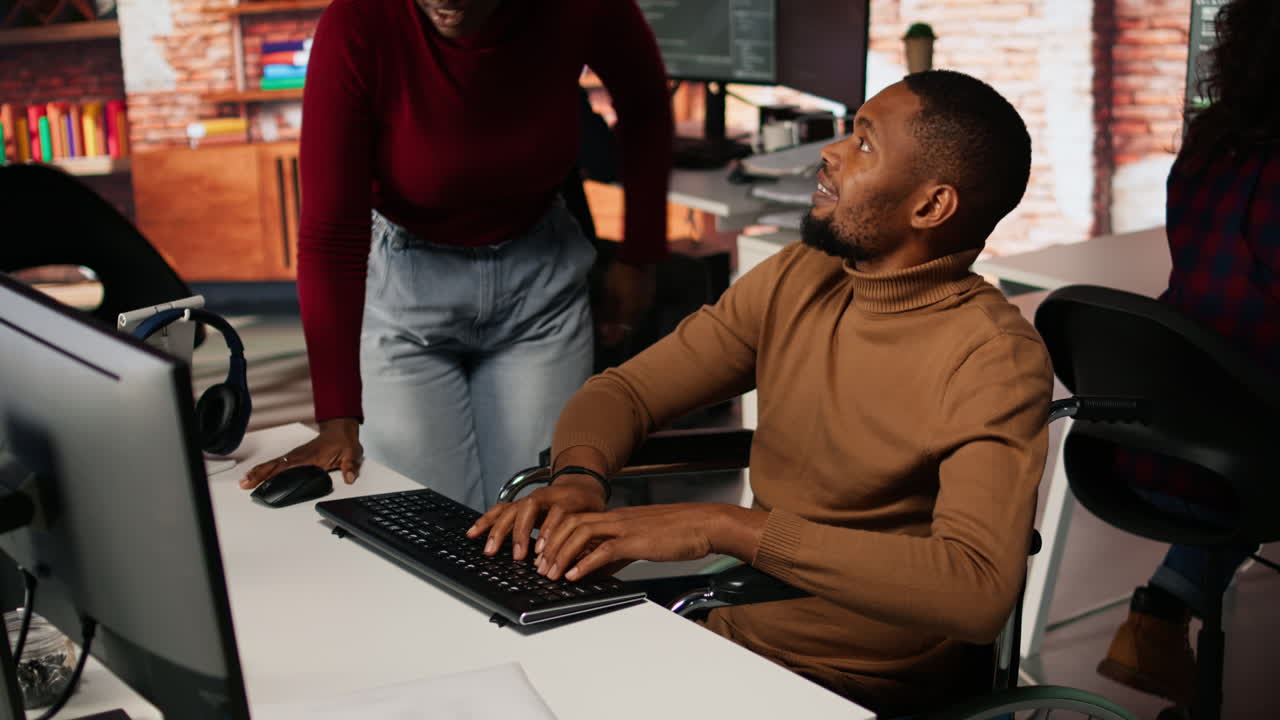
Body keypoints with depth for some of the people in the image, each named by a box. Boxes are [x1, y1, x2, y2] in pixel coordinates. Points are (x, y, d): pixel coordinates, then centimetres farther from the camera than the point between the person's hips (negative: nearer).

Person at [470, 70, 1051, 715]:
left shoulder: (994, 359, -17)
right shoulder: (797, 279, 3)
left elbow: (979, 590, -31)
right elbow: (624, 390, 7)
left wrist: (722, 526, -34)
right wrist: (578, 478, -16)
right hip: (728, 638, 6)